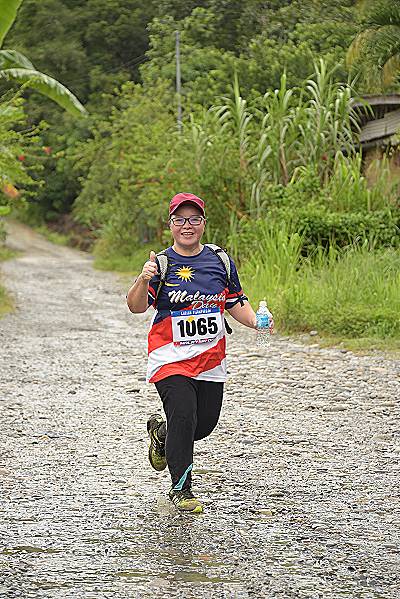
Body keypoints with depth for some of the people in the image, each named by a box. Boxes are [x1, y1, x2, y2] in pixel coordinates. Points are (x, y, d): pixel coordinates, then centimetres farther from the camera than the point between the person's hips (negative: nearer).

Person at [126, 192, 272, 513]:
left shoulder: (220, 261, 7)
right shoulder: (162, 264, -5)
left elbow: (235, 303, 15)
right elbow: (137, 306, -15)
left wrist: (256, 321, -3)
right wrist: (143, 280, -34)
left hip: (210, 359, 4)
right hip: (171, 358, -4)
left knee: (205, 423, 7)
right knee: (183, 416, -18)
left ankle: (161, 431, 40)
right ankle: (181, 490, -3)